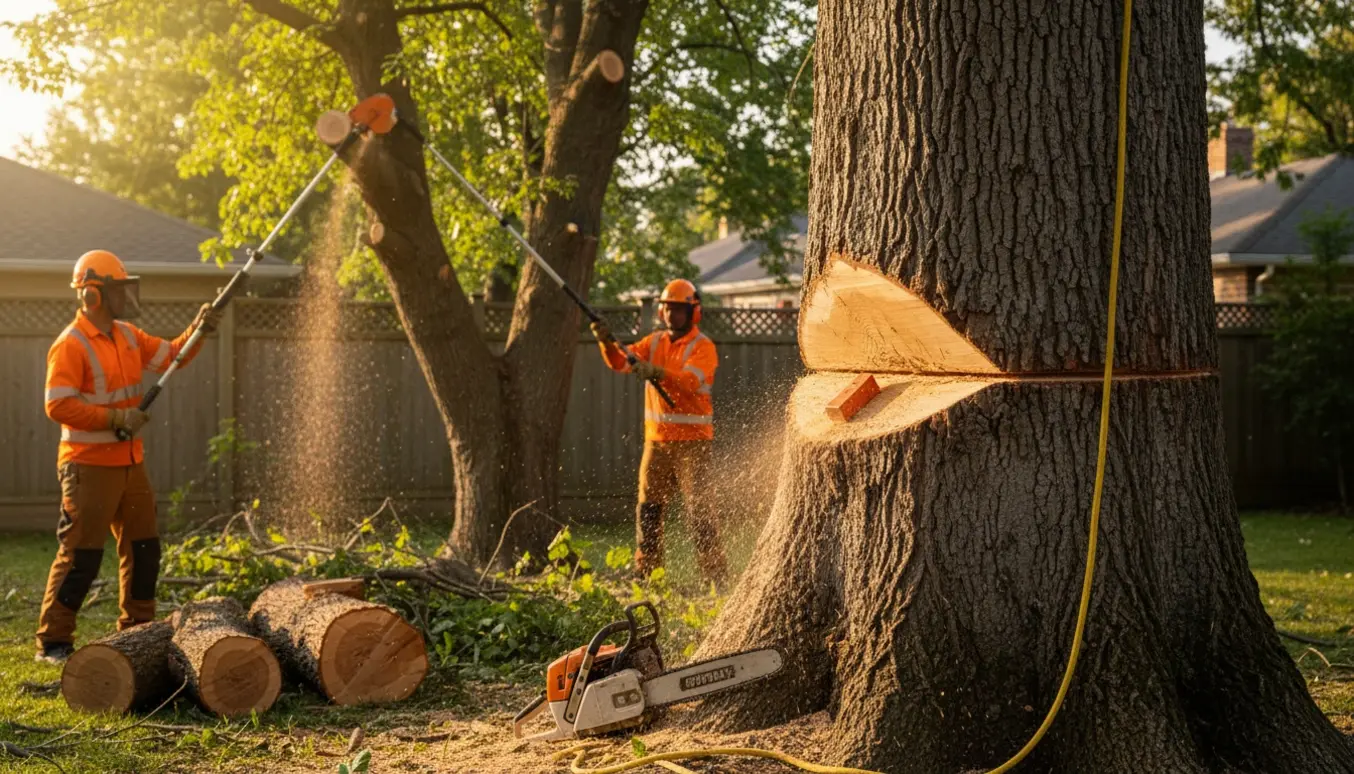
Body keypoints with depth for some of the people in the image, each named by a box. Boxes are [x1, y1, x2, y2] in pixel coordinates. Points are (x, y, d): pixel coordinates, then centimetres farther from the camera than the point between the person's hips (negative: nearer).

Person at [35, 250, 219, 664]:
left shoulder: (127, 335, 10)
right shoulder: (71, 345, -16)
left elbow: (170, 355, 19)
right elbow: (58, 405, -23)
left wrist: (196, 331, 1)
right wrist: (116, 417, -23)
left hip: (129, 462, 9)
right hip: (89, 466, -9)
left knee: (143, 547, 14)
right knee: (81, 555, -7)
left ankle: (137, 629, 27)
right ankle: (52, 641, 1)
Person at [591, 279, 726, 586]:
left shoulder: (703, 347, -7)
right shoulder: (654, 342, 11)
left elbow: (690, 381, -25)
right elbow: (621, 362, -1)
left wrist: (657, 373, -40)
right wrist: (608, 343, -21)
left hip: (692, 440, -6)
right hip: (656, 438, 6)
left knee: (698, 509, -8)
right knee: (648, 507, 9)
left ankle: (715, 575, -4)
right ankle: (646, 572, 17)